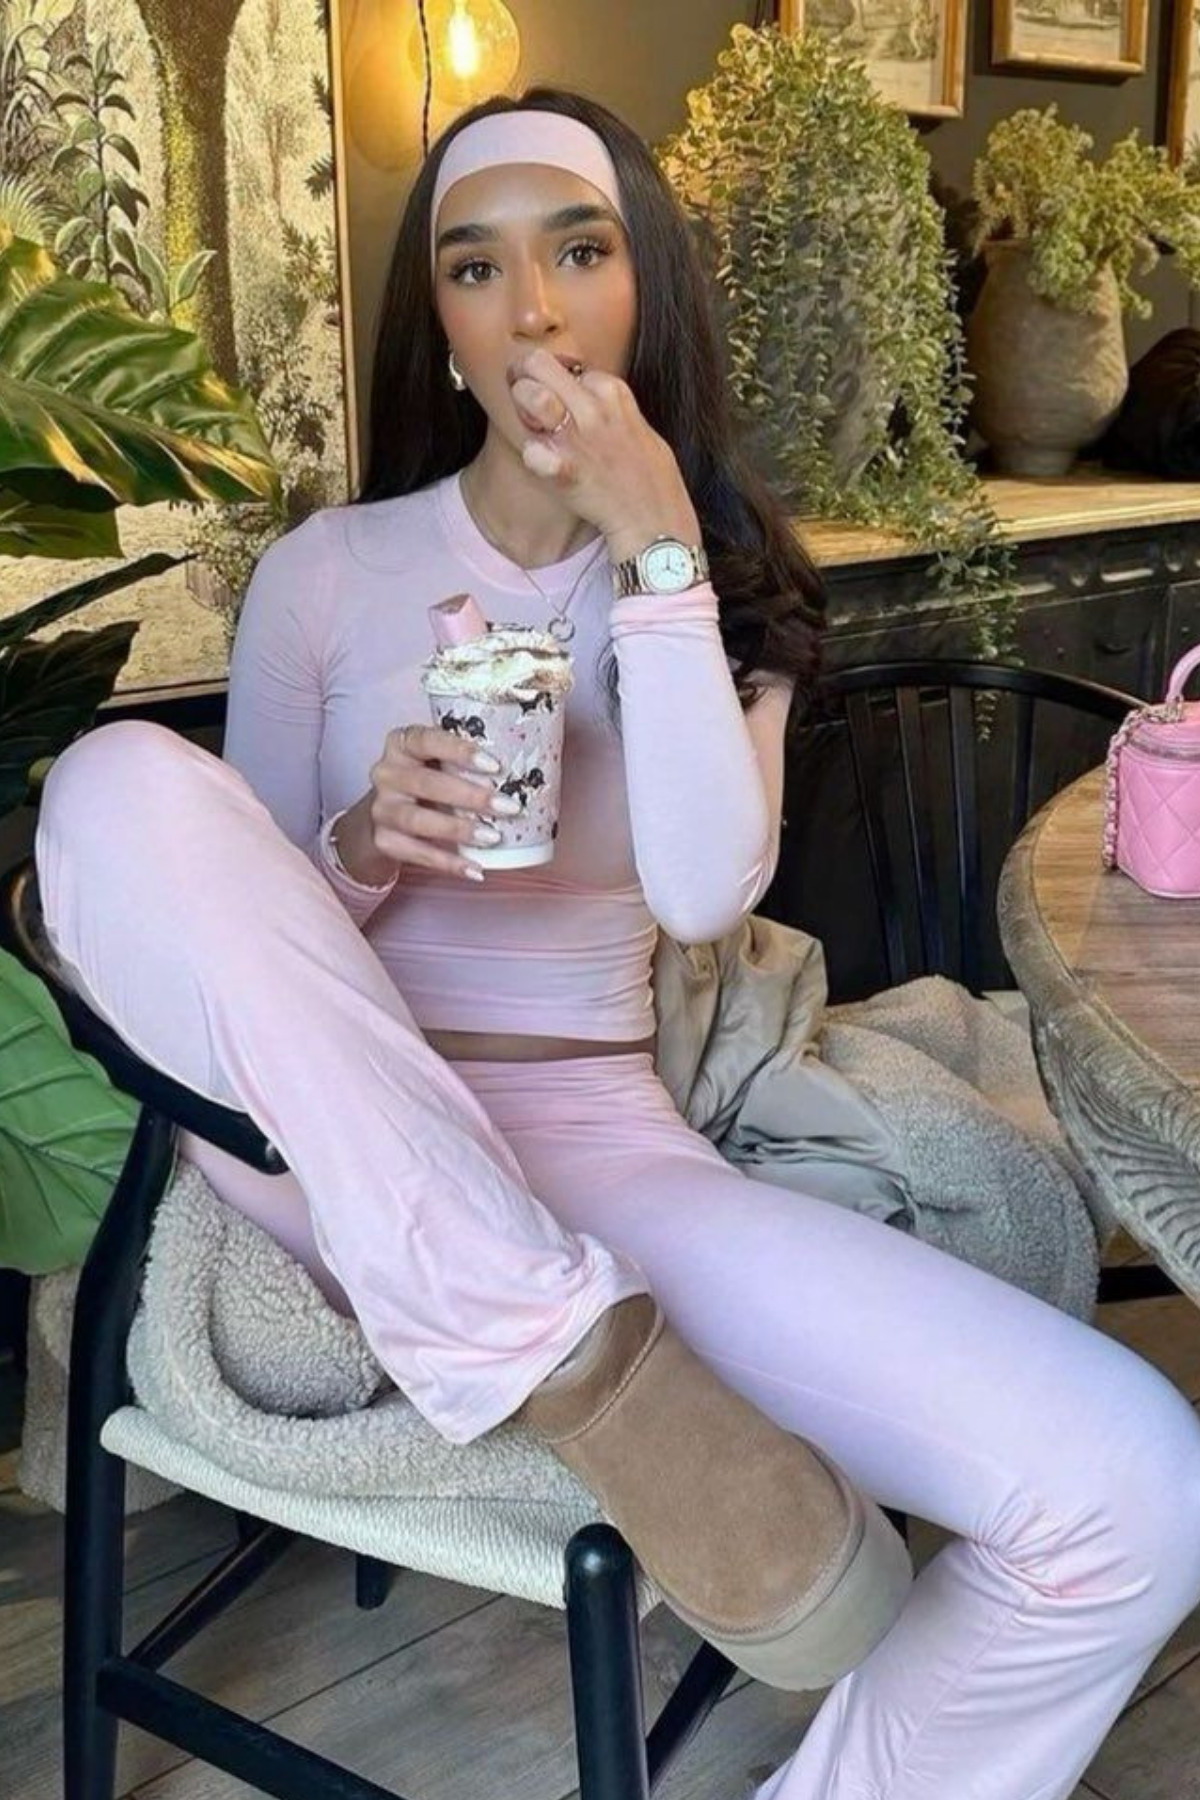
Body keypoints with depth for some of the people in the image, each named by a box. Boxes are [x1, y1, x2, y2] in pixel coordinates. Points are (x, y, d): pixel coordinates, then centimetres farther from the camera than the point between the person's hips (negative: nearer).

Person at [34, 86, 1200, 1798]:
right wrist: (364, 843, -16)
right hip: (334, 1146, 0)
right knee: (125, 783, -30)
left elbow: (704, 898, -10)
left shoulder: (729, 580, 8)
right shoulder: (325, 571, 5)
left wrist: (654, 549, -13)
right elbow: (226, 922, 5)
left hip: (596, 1151, 0)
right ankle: (569, 1360, -29)